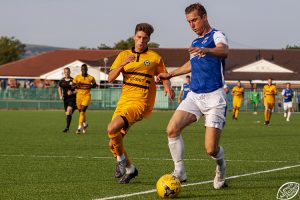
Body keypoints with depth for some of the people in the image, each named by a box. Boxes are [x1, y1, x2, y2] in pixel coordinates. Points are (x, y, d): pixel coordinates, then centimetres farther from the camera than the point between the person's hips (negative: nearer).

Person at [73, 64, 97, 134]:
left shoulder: (91, 78, 0)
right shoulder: (77, 77, 2)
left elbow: (95, 85, 14)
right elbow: (73, 86, 6)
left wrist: (91, 86, -8)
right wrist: (76, 86, -16)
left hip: (87, 96, -3)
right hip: (79, 96, 3)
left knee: (82, 111, -17)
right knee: (81, 112, 11)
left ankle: (79, 128, -17)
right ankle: (85, 124, 39)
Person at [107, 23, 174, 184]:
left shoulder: (154, 58, 2)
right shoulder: (124, 55, 11)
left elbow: (163, 76, 13)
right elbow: (110, 78, 3)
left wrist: (167, 86, -10)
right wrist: (122, 64, -13)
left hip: (140, 103, -5)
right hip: (124, 100, 6)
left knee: (112, 129, -27)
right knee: (113, 143, 4)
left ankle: (121, 159, -4)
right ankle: (129, 169, 26)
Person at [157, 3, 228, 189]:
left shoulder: (216, 36, -5)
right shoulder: (195, 43, 18)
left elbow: (224, 50, -30)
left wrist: (206, 50, -51)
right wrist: (170, 74, 45)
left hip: (214, 97, -7)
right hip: (194, 96, 7)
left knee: (211, 149, -11)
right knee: (172, 129, -17)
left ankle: (221, 167, 23)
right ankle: (179, 172, -5)